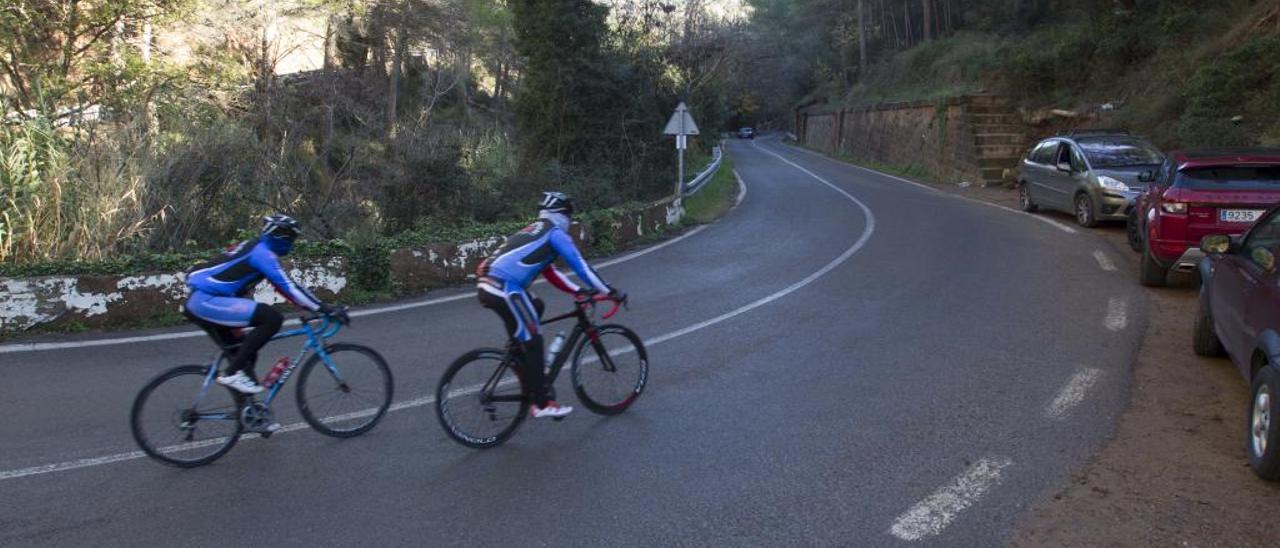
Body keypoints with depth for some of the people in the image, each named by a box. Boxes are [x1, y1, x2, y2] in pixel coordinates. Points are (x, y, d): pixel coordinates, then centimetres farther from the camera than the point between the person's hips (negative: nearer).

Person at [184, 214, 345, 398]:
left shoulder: (254, 248, 19)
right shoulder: (262, 252, -11)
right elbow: (287, 286, -19)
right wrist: (324, 309, -19)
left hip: (198, 301, 11)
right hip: (208, 301, -11)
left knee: (246, 353, 17)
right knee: (273, 318, -20)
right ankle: (232, 373, -15)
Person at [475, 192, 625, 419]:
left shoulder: (533, 232, 29)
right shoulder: (555, 233, 3)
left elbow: (549, 271, 33)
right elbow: (581, 266, -1)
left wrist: (577, 291, 31)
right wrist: (610, 292, 5)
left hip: (488, 285, 9)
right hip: (504, 289, -9)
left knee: (535, 306, 29)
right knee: (533, 342, -1)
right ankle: (541, 404, 2)